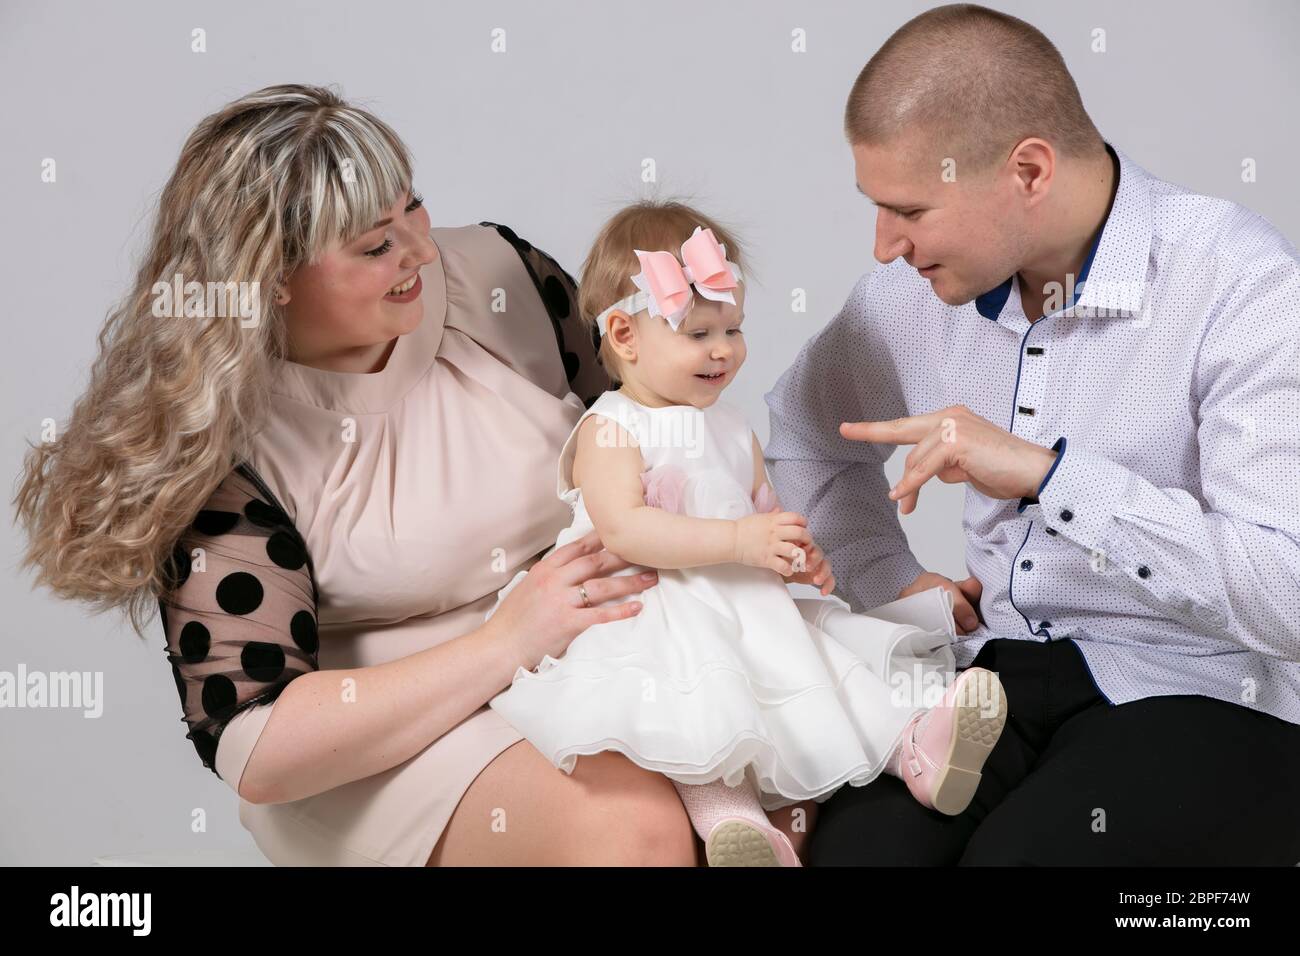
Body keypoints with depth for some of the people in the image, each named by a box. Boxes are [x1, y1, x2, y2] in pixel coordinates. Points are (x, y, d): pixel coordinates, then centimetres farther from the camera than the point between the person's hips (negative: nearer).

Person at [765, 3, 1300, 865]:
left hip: (1195, 694, -3)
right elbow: (802, 434, 23)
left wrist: (1046, 473, -28)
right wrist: (886, 578, 9)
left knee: (1019, 850, -31)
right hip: (996, 665, 4)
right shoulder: (915, 286, 3)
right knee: (855, 842, -27)